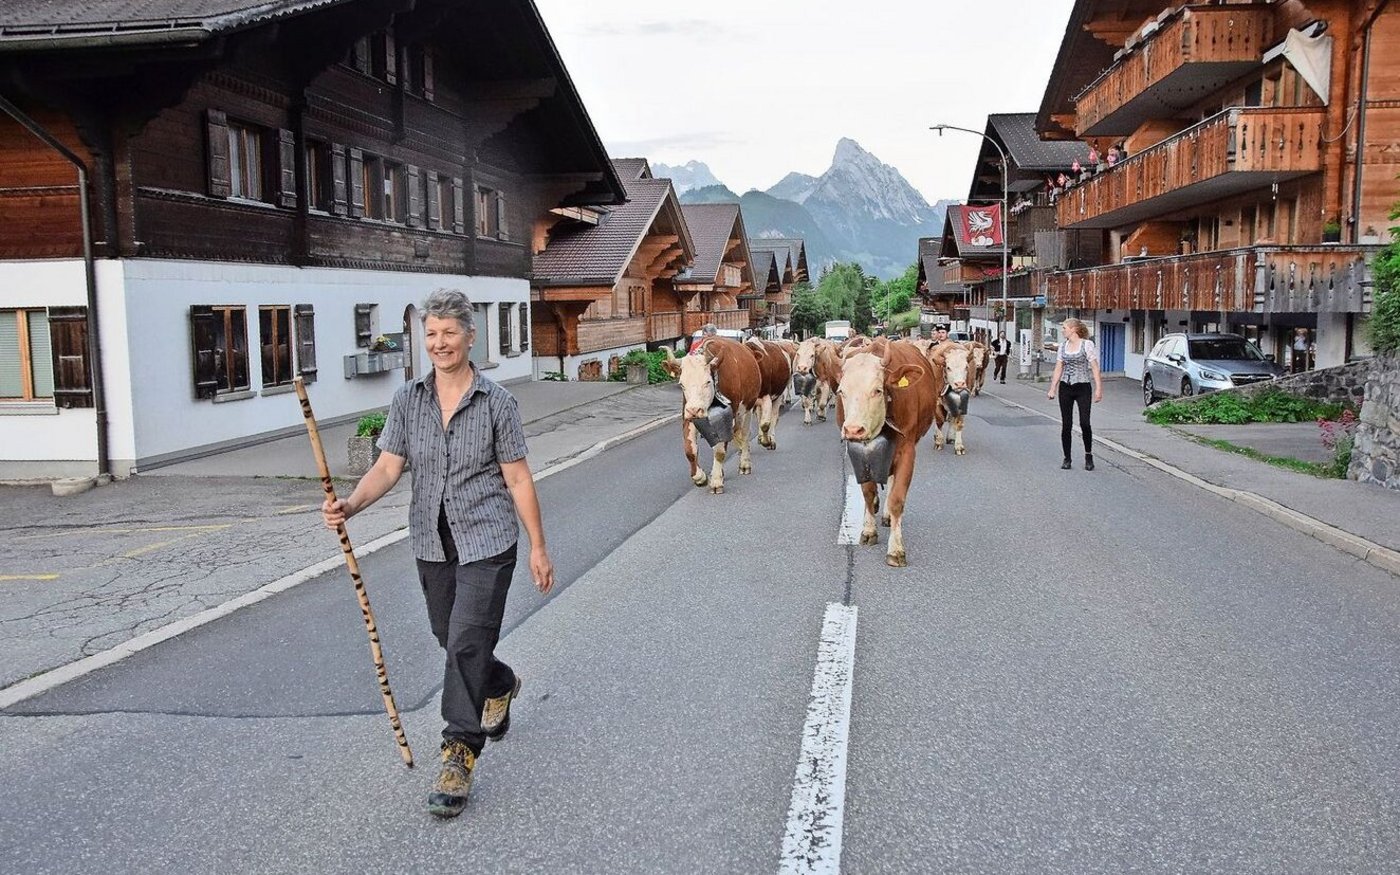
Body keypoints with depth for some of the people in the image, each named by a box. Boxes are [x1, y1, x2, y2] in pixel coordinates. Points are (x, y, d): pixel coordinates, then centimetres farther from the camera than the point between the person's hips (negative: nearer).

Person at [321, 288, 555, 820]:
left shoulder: (496, 403, -8)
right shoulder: (408, 401, 2)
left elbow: (518, 480, -5)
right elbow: (389, 466, -3)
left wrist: (538, 548, -2)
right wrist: (350, 505, -22)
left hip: (486, 542, -5)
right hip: (431, 543, 5)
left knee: (466, 643, -11)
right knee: (450, 638, 19)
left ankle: (459, 756, 0)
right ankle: (501, 686, 49)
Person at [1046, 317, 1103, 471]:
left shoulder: (1086, 344, -4)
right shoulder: (1063, 345, 10)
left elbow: (1095, 367, -6)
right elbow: (1058, 369, 11)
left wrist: (1098, 388, -13)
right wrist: (1052, 389, 6)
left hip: (1083, 388, -4)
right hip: (1065, 388, 4)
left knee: (1084, 423, -11)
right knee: (1066, 424, 4)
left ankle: (1088, 455, 9)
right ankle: (1067, 458, 12)